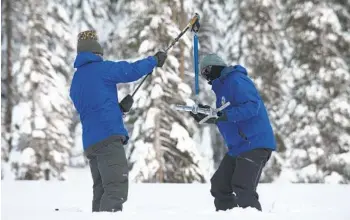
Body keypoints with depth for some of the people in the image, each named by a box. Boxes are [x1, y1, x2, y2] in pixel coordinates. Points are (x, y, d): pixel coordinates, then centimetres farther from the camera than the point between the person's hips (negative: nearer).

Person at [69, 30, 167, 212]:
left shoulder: (75, 82, 23)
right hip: (108, 136, -8)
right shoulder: (101, 69, -2)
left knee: (102, 190, 11)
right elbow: (131, 71, -7)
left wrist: (120, 107, 23)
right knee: (117, 187, -14)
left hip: (90, 142, 8)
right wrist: (154, 60, 8)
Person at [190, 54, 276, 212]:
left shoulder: (236, 81, -12)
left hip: (255, 143, -11)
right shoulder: (223, 86, 19)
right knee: (219, 186, 10)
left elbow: (252, 106, -25)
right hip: (237, 146, 11)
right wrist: (207, 116, 13)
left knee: (243, 189, -20)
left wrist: (223, 115, -29)